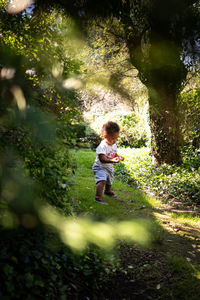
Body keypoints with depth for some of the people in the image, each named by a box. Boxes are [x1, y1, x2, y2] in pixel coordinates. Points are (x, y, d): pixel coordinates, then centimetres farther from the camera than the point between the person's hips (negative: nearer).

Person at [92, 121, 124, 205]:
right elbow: (102, 159, -35)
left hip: (109, 167, 9)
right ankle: (98, 197, -31)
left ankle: (107, 191, 57)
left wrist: (118, 157, -13)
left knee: (109, 181, 29)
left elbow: (115, 154, 11)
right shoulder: (102, 146, -29)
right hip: (100, 167, -8)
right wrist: (112, 161, -48)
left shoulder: (114, 145, -1)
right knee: (102, 181, -31)